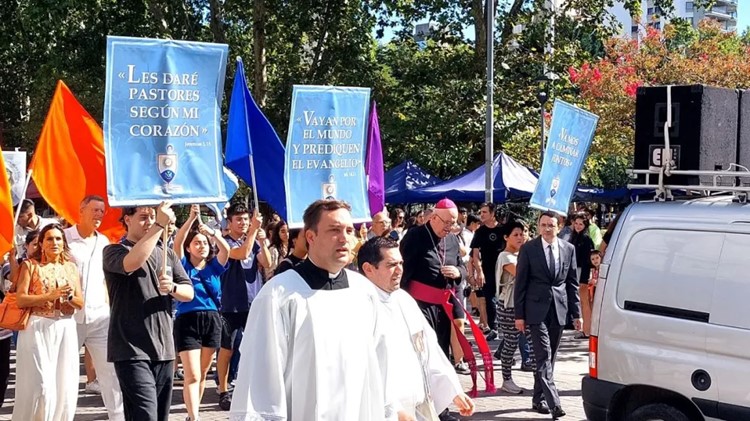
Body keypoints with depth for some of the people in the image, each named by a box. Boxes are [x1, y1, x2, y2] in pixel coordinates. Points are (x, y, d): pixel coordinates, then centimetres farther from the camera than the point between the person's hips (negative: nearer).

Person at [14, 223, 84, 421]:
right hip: (38, 328, -4)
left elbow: (80, 303, 11)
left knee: (65, 385, 3)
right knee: (41, 384, -9)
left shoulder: (71, 267, 11)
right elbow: (21, 300, -9)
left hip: (65, 329, 4)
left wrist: (69, 296, -11)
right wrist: (51, 295, -17)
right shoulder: (30, 264, -1)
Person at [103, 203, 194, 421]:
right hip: (131, 350, -6)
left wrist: (172, 288, -11)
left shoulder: (167, 254, 16)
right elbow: (132, 262, -25)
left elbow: (189, 292, 12)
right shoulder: (113, 251, -1)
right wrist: (160, 225, -26)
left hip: (164, 349, 6)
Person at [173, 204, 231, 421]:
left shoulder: (214, 267, 9)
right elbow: (177, 242, -12)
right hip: (187, 321, -4)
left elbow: (226, 249, -7)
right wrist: (192, 218, -20)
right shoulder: (184, 265, 3)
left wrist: (212, 232, -18)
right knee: (192, 375, -11)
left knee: (202, 373, 12)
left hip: (211, 320, 4)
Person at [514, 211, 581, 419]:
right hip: (537, 310, -4)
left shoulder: (568, 249, 6)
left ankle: (539, 399, 21)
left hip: (559, 309, 4)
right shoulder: (528, 249, -3)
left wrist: (576, 313, 6)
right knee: (543, 357, -11)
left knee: (549, 357, 10)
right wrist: (519, 315, -4)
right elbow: (520, 283, -1)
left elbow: (572, 283, 10)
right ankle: (553, 403, -17)